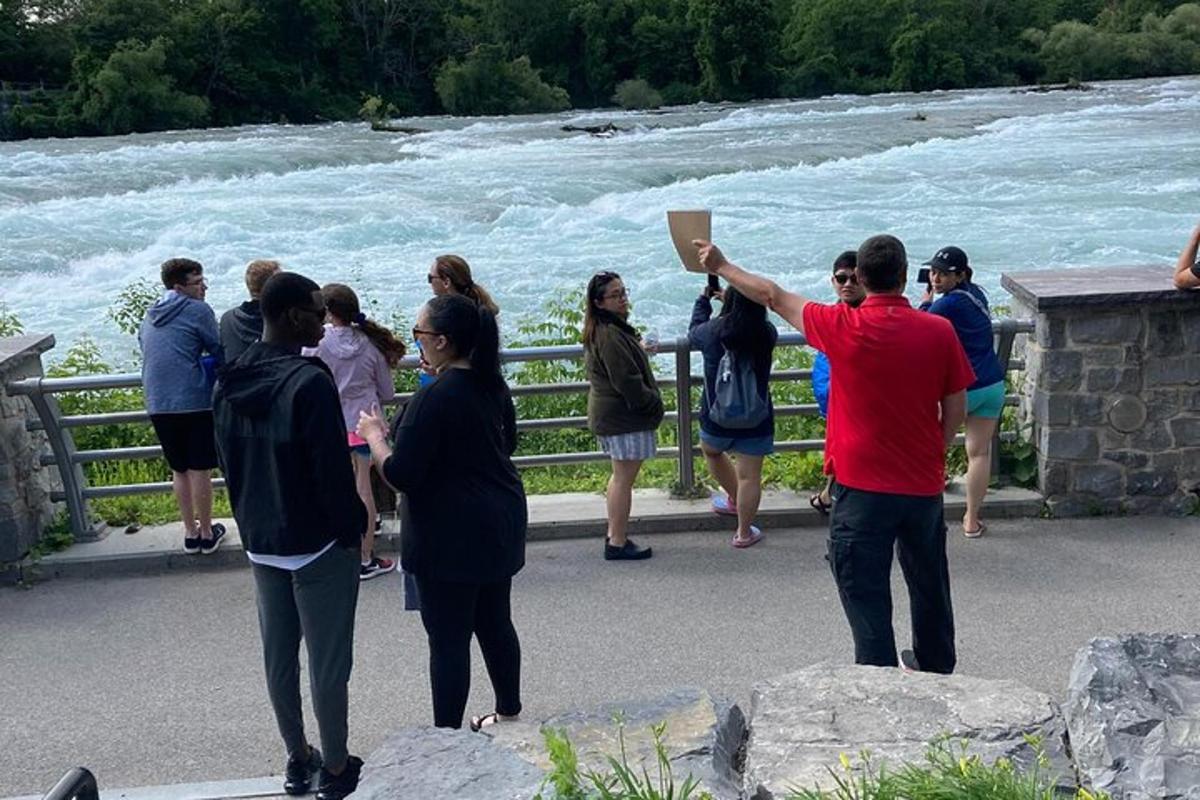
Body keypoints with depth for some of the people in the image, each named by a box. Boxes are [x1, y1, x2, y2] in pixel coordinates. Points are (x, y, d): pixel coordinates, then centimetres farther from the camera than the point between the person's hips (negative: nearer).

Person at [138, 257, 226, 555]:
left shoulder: (149, 315, 16)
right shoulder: (198, 311, -5)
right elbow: (219, 351, -2)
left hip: (158, 404, 6)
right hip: (194, 400, -6)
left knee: (179, 470, 15)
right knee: (200, 469, 4)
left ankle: (191, 532, 22)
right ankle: (206, 533, 12)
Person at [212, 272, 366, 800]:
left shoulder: (228, 384, 2)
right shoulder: (309, 382, -22)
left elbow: (229, 463, 10)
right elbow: (333, 470, -21)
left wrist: (252, 522, 18)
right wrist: (353, 528, -7)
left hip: (260, 543, 7)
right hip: (318, 545, -7)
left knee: (279, 656, 17)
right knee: (328, 662, 6)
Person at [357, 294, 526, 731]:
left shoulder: (432, 399, -21)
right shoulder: (492, 385, 4)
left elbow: (400, 475, -20)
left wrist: (374, 434, -5)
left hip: (451, 537, -9)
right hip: (501, 525, 9)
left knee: (448, 640, 1)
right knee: (496, 623, 20)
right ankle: (509, 713, 34)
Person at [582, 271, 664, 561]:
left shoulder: (601, 331, 11)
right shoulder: (610, 335, -22)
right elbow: (627, 380, -23)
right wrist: (654, 402, -12)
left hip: (609, 414, 11)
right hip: (624, 417, -11)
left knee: (621, 476, 19)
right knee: (624, 478, -3)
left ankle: (614, 535, 27)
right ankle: (618, 544, 4)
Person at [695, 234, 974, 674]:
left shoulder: (845, 328, -13)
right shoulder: (939, 330, -6)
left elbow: (774, 296, 0)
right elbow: (956, 409, 1)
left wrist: (721, 266, 15)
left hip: (863, 489, -4)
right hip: (924, 485, 5)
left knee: (866, 594, 5)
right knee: (929, 582, 24)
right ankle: (936, 667, 44)